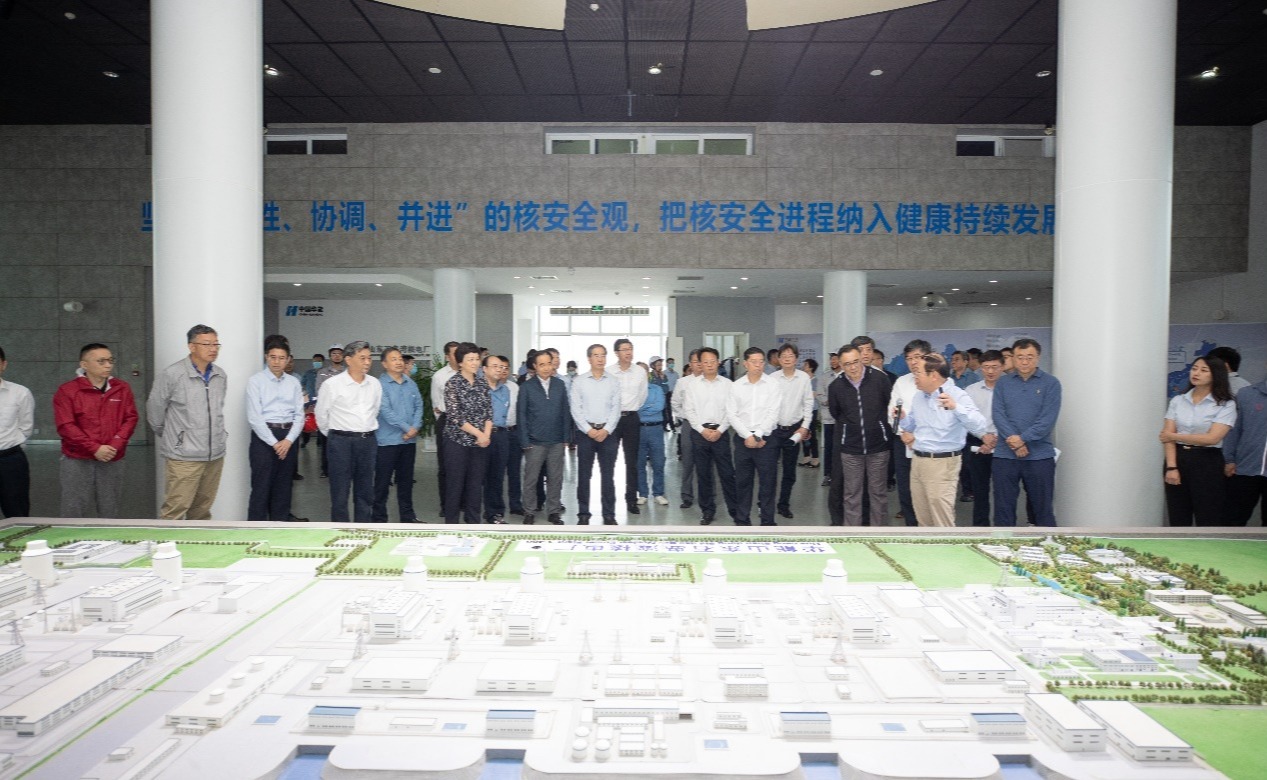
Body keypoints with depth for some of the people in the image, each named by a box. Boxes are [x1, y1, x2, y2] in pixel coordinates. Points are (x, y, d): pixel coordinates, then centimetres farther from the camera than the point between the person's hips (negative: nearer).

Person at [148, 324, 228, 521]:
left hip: (215, 455, 5)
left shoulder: (221, 376, 7)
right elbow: (154, 410, 0)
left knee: (202, 508, 14)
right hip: (184, 456, -5)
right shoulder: (172, 374, -10)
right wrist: (170, 436, 10)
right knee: (176, 508, -6)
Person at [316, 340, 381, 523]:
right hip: (341, 441, -4)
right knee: (340, 491, 1)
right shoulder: (332, 384, -8)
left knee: (365, 491, 11)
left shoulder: (375, 384, 5)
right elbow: (321, 415, 3)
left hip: (368, 441, 4)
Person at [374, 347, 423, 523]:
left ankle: (407, 515, 24)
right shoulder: (380, 384, -10)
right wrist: (407, 428, -16)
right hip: (387, 440, -6)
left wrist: (415, 427, -9)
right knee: (382, 481, 2)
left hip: (410, 440, 6)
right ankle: (379, 517, 11)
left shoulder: (411, 384, 10)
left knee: (406, 479, 14)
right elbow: (385, 411, -17)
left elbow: (419, 406, 7)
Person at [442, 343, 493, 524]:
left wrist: (486, 434, -8)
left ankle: (473, 522, 17)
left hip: (480, 442, 5)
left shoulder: (482, 383, 8)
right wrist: (478, 434, -15)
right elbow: (455, 416, -13)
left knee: (476, 485, 8)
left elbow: (489, 411, 7)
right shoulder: (452, 384, -7)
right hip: (458, 441, -4)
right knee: (455, 485, 2)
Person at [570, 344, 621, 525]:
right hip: (585, 432, 0)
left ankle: (609, 514, 11)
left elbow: (616, 409, 1)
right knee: (584, 475, 4)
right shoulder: (578, 381, 2)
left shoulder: (614, 381, 5)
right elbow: (575, 410, -2)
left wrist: (606, 430, -10)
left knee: (608, 475, 4)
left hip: (608, 433, 1)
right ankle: (583, 514, 11)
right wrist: (589, 430, -11)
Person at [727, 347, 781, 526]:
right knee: (742, 482, 8)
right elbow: (731, 415, 0)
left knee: (768, 482, 1)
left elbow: (773, 414, -7)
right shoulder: (736, 386, 4)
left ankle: (768, 521, 12)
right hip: (743, 439, 2)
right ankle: (742, 520, 18)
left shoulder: (773, 384, -1)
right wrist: (748, 436, -9)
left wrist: (757, 436, -11)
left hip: (766, 439, -2)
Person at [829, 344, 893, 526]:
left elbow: (892, 405, 3)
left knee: (878, 492, 9)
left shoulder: (879, 379, -11)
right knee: (851, 494, 7)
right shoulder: (836, 386, -5)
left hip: (879, 446, -1)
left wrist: (880, 426, 9)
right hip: (850, 449, 1)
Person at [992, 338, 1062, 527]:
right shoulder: (1003, 383, 6)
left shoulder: (1051, 383, 0)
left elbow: (1048, 419, -9)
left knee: (1042, 508, 8)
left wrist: (1023, 438, -17)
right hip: (1005, 456, 2)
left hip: (1040, 456, -2)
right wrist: (1014, 442, -16)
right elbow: (998, 415, -3)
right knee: (1003, 507, 7)